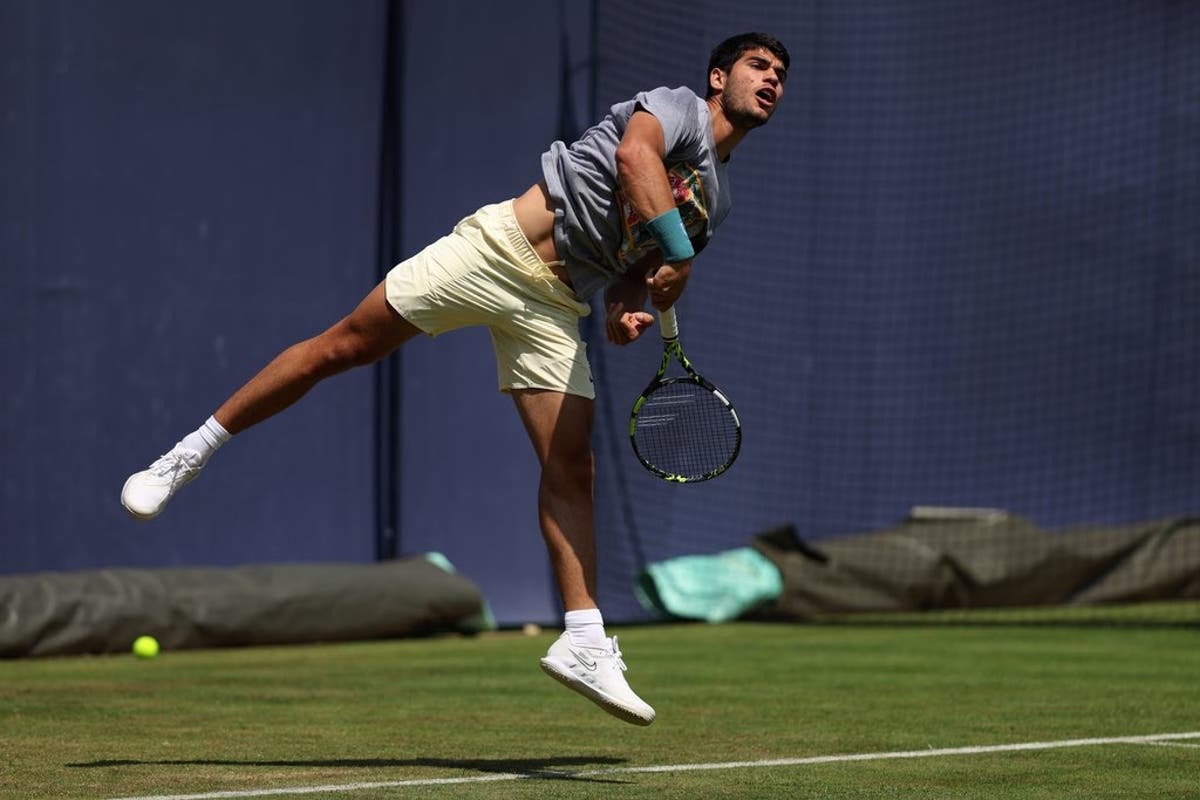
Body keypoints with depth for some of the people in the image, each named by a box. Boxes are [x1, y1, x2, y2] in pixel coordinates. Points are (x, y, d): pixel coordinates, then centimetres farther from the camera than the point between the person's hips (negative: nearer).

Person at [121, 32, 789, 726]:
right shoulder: (679, 108, 0)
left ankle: (584, 644, -4)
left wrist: (632, 308, 1)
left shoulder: (717, 200, 20)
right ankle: (190, 455, 5)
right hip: (503, 247, -6)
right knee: (343, 348, -6)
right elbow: (633, 154, -23)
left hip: (556, 306, 6)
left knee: (572, 473, -4)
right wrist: (675, 249, -30)